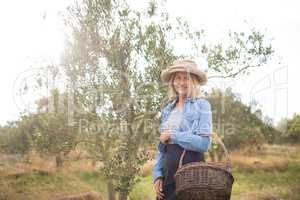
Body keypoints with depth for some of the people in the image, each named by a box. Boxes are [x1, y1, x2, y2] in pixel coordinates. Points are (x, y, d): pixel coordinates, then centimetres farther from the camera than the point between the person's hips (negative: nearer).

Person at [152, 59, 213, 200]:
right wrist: (157, 174, 4)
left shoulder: (201, 105, -2)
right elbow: (161, 147, 15)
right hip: (167, 171, 5)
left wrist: (172, 135, -10)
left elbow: (204, 143, -13)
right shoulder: (167, 109, 13)